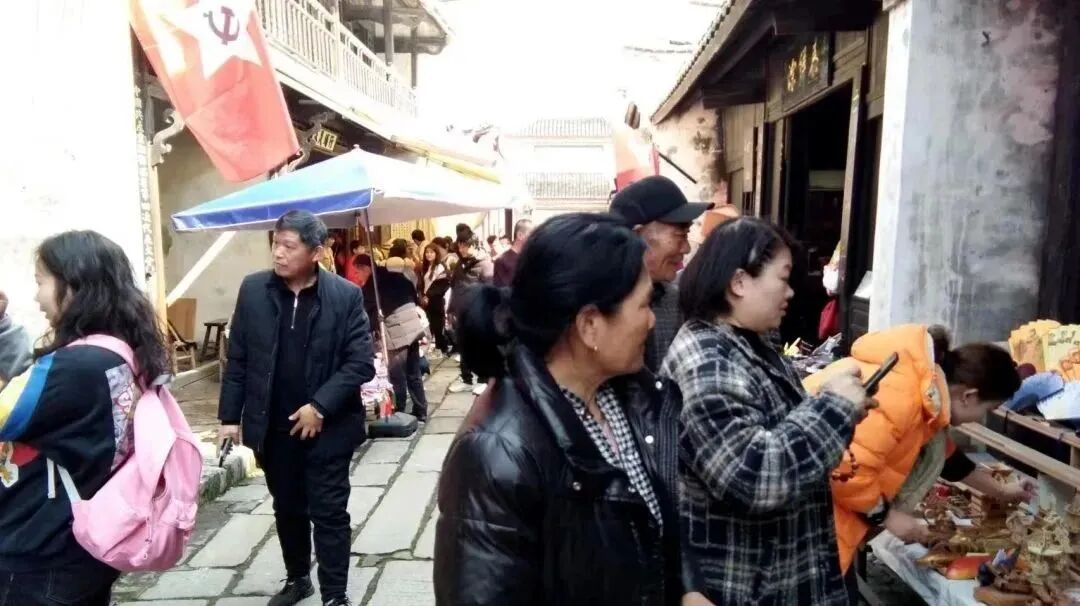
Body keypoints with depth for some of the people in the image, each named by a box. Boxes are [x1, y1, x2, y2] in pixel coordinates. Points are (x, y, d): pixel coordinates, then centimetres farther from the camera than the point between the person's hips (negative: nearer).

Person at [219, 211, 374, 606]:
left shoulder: (346, 295, -10)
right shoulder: (253, 290, -1)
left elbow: (361, 363, -11)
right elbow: (237, 359, 4)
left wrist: (320, 406, -16)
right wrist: (230, 417, 2)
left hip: (326, 427, -3)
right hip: (273, 427, 4)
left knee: (329, 513, 5)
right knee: (287, 509, 19)